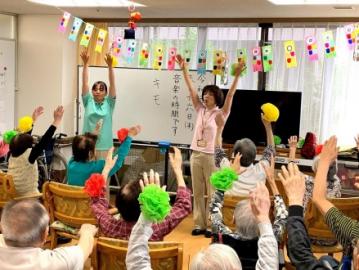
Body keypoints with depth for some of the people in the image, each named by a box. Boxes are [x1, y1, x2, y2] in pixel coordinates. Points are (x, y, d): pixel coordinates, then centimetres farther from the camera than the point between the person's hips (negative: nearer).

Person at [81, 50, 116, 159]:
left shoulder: (109, 103, 3)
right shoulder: (88, 102, 6)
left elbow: (112, 83, -6)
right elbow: (85, 82, -2)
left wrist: (110, 65, -16)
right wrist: (85, 64, -10)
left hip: (105, 146, -1)